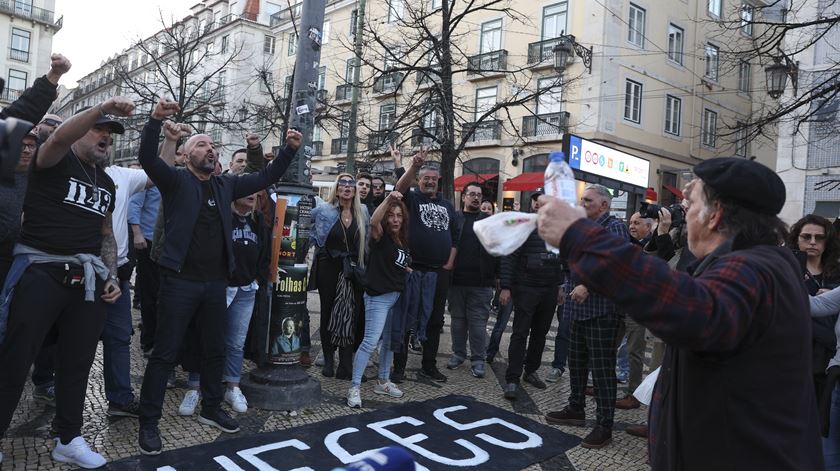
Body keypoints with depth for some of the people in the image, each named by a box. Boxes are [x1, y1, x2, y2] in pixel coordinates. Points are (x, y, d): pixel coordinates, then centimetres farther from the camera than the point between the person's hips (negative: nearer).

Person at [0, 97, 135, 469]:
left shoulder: (107, 184, 18)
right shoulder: (56, 161, 1)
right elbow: (60, 136, -24)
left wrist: (111, 277, 12)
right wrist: (103, 108, -31)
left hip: (86, 279, 6)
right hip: (41, 273, -6)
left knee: (77, 362, 10)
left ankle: (69, 440, 23)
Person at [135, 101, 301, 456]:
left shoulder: (225, 185, 12)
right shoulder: (176, 181, -2)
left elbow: (265, 178, 13)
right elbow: (147, 158, -18)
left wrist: (289, 150, 4)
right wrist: (156, 120, -31)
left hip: (216, 283, 5)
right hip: (180, 281, -5)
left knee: (216, 350, 15)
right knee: (165, 353, 1)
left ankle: (211, 409, 32)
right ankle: (148, 422, 14)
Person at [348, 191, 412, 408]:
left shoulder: (404, 242, 13)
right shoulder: (381, 236, -8)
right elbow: (373, 221, -31)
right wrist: (388, 199, -38)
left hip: (398, 296, 8)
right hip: (378, 296, -8)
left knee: (390, 342, 17)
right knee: (371, 341, -12)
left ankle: (383, 382, 32)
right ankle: (355, 388, -5)